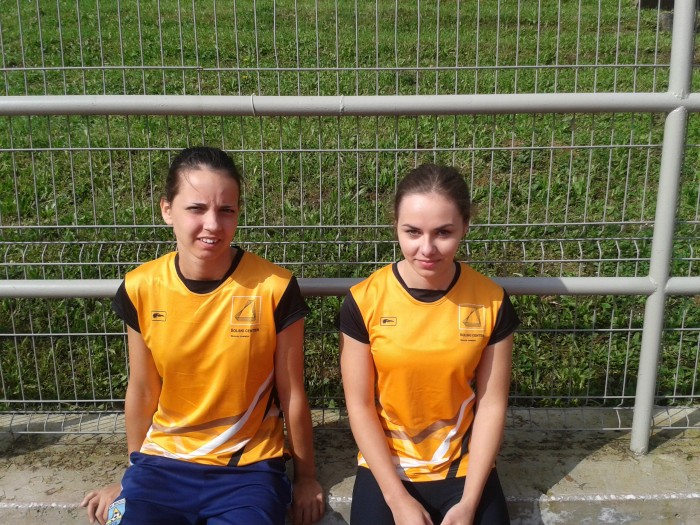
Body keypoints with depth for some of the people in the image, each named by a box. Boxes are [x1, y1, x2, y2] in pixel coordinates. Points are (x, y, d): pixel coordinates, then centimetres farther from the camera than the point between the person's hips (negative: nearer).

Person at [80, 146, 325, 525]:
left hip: (249, 469, -2)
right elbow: (142, 392, 6)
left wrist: (306, 477, 6)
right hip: (161, 464, 3)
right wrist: (132, 476, 17)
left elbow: (291, 395, -5)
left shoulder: (274, 289, -16)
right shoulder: (141, 288, -7)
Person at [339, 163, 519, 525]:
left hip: (465, 468, 1)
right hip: (386, 468, -1)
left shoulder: (491, 302, -10)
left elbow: (491, 404, -5)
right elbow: (360, 406, -8)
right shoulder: (364, 301, -13)